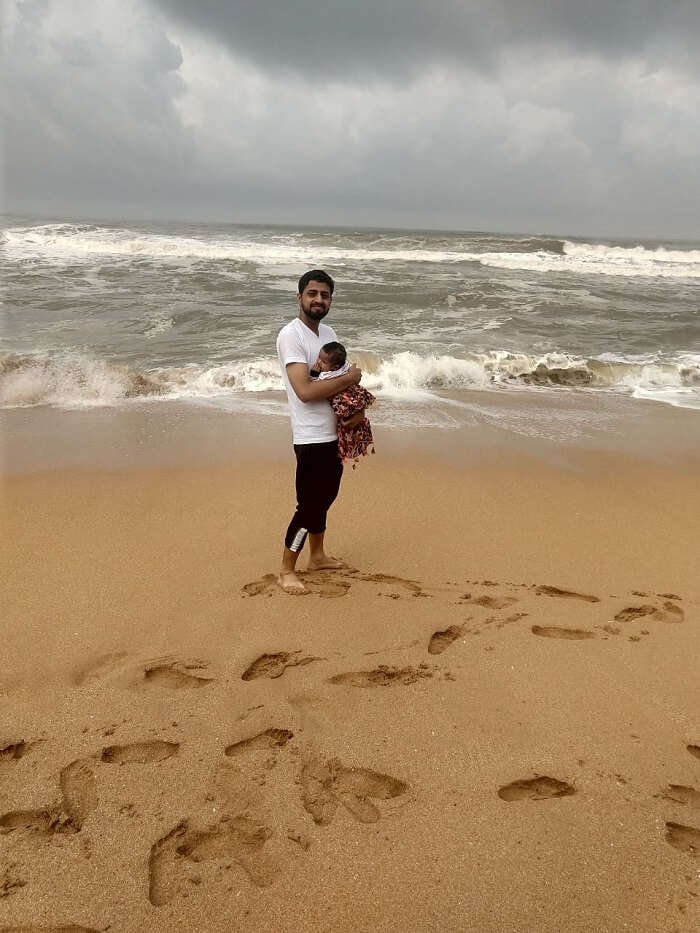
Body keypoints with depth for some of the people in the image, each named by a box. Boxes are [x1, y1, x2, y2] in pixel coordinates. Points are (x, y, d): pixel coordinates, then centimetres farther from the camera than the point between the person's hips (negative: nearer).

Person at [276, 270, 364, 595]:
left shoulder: (328, 333, 11)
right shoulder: (291, 335, -16)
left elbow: (345, 377, 13)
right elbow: (305, 391, -26)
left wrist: (358, 408, -7)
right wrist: (350, 378, -16)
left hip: (334, 433, 9)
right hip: (311, 437, -8)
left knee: (325, 497, 21)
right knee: (308, 505, -1)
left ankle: (317, 556, 39)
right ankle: (286, 571, 15)